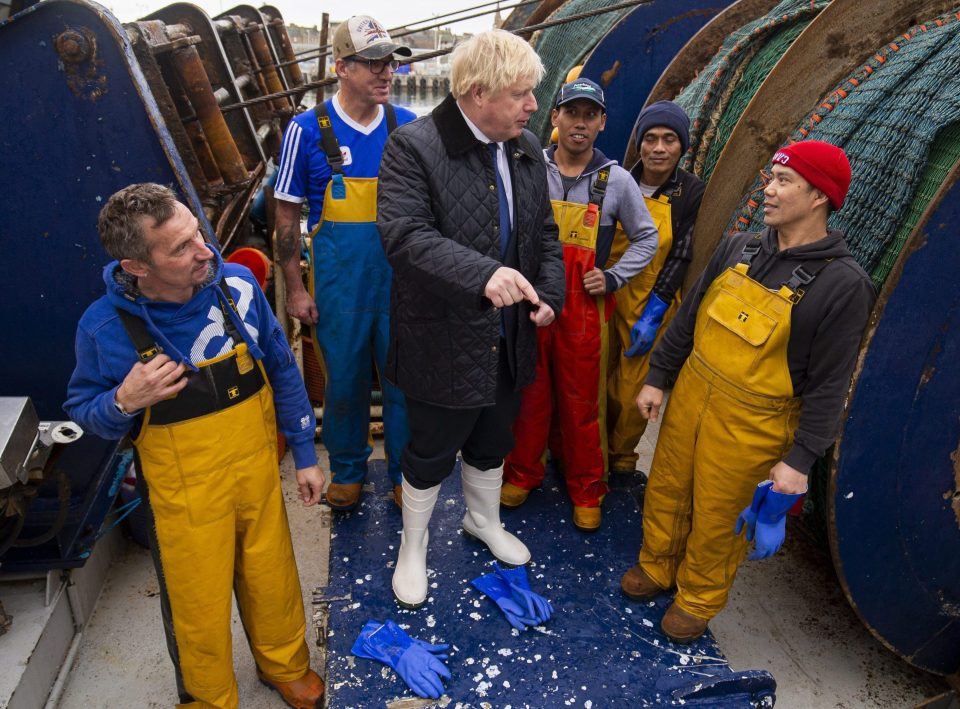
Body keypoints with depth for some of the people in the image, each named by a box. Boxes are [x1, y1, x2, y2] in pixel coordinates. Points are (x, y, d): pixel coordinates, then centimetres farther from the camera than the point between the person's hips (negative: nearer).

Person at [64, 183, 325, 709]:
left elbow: (281, 370, -1)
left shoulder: (236, 284, -13)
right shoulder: (105, 327, -19)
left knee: (272, 581, 21)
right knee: (199, 607, 17)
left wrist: (304, 454, 4)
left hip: (257, 470, 2)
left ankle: (285, 665, 53)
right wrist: (123, 403, -26)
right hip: (185, 496, -2)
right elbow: (82, 410, -1)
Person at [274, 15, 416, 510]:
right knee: (344, 381, 12)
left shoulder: (409, 127, 1)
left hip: (401, 281, 1)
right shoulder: (308, 130, -5)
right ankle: (347, 470, 34)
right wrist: (295, 288, -2)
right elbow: (287, 214, 0)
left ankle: (406, 474, 28)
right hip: (338, 284, -1)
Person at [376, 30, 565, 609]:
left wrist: (549, 292, -4)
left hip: (509, 338, 6)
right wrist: (483, 274, -41)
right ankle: (413, 547, 38)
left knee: (493, 442, 25)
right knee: (431, 453, 12)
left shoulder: (527, 150, 4)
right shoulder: (414, 147, -17)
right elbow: (405, 235, -29)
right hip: (445, 340, -6)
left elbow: (545, 233, 12)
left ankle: (485, 521, 52)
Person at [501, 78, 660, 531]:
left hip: (584, 307, 0)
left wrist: (613, 278, -2)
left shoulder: (616, 180, 0)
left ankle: (586, 491, 26)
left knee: (582, 403, 8)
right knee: (529, 394, 12)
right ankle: (522, 474, 32)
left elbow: (646, 238, 10)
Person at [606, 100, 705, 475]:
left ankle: (621, 455, 29)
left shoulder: (693, 194, -6)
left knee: (632, 393, 2)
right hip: (607, 299, 2)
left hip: (653, 307, -2)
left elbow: (681, 258, -8)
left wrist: (652, 315, -13)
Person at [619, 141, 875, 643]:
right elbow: (688, 317, 10)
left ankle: (698, 598, 37)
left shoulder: (842, 285, -14)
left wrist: (800, 459, -11)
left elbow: (828, 385, -11)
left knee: (717, 518, 10)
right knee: (666, 490, 18)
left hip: (751, 426, -5)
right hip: (691, 395, 5)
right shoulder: (738, 248, 2)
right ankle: (656, 567, 44)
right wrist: (657, 377, 10)